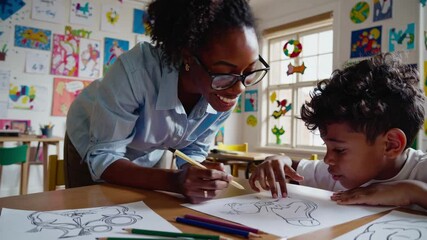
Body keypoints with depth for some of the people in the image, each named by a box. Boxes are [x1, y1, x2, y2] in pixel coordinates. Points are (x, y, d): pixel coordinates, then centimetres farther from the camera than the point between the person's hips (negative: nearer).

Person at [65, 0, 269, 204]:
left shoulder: (226, 95, -25)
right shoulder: (137, 69, -41)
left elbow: (193, 152, -11)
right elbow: (102, 156, -32)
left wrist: (202, 179, -33)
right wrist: (174, 181, -47)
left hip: (149, 154, 3)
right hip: (92, 149, -3)